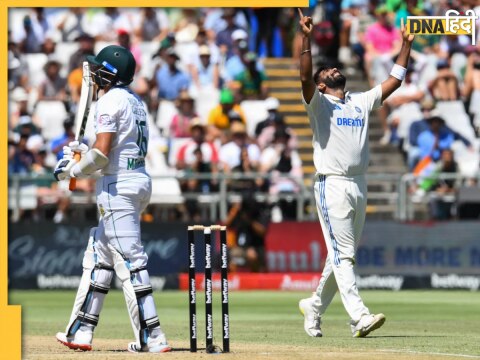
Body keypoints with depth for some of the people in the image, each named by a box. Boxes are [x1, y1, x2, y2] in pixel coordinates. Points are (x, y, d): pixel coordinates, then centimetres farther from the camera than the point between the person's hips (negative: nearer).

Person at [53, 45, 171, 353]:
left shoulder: (110, 101, -12)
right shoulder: (136, 102, 16)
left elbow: (102, 154, -19)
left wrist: (71, 171, -4)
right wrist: (83, 151, 20)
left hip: (119, 186, -10)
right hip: (139, 181, 10)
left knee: (129, 261, -10)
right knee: (98, 255, 15)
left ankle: (152, 338, -12)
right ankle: (81, 332, 18)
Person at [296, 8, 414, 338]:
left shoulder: (362, 102, 19)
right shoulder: (319, 103, 2)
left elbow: (394, 81, 21)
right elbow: (305, 76, -16)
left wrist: (406, 46, 17)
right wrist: (306, 38, -26)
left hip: (359, 185, 6)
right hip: (332, 185, -6)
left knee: (343, 255, 11)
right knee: (342, 254, -11)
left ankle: (314, 307, 26)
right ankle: (360, 317, -20)